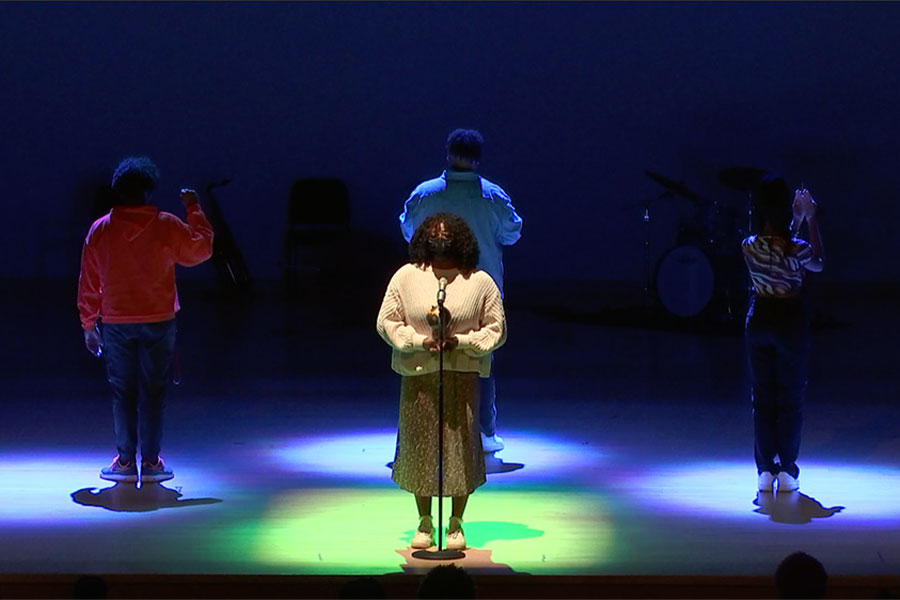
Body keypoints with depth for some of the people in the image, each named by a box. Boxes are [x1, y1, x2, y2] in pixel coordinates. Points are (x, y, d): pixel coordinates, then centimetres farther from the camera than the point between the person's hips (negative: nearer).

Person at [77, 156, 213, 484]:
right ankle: (151, 461, 6)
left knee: (122, 392, 9)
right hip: (158, 322, -1)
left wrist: (89, 324, 12)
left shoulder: (99, 230, -2)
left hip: (115, 323, 1)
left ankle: (125, 461, 10)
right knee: (153, 392, 6)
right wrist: (194, 209, 17)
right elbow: (201, 249, 8)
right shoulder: (167, 226, -7)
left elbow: (88, 282, 3)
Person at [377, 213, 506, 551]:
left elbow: (496, 328, 4)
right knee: (418, 445, 2)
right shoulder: (406, 277, 5)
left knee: (462, 446, -2)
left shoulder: (480, 282, 3)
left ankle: (456, 523, 11)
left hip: (462, 375, -1)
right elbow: (386, 322, 5)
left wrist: (461, 341, -10)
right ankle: (424, 521, 16)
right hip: (417, 375, 1)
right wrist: (419, 341, -9)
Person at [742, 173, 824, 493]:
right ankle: (787, 472, 9)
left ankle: (765, 471, 11)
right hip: (791, 322, -3)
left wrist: (797, 220, 14)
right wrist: (811, 220, 4)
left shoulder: (749, 247, -9)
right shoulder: (797, 249, -20)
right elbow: (819, 264, 4)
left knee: (762, 398, 11)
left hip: (759, 322, 3)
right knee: (790, 399, 8)